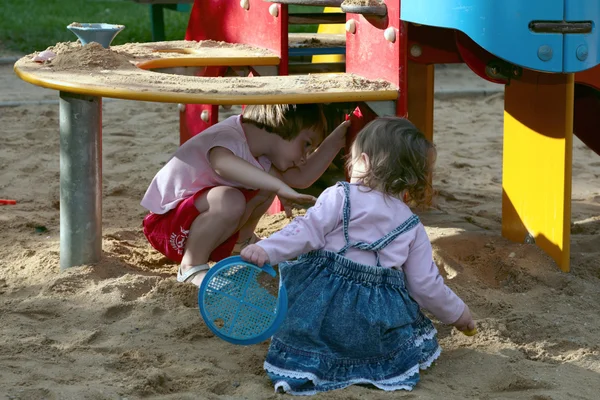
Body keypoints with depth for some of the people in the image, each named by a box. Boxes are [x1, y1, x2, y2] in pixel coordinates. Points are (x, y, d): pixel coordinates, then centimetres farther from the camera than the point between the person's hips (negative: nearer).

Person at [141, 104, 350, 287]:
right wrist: (280, 187, -58)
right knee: (230, 201, -37)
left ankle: (242, 242, 21)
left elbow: (301, 178, 7)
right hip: (166, 222, -10)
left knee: (272, 177, 4)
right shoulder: (228, 137, -26)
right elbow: (222, 162, -51)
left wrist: (335, 140, 1)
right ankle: (192, 265, -21)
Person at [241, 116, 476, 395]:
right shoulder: (412, 227, 12)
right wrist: (456, 312, 27)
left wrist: (266, 250, -17)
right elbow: (425, 284, 12)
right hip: (377, 325, 3)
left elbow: (308, 230, -12)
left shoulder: (341, 197, 1)